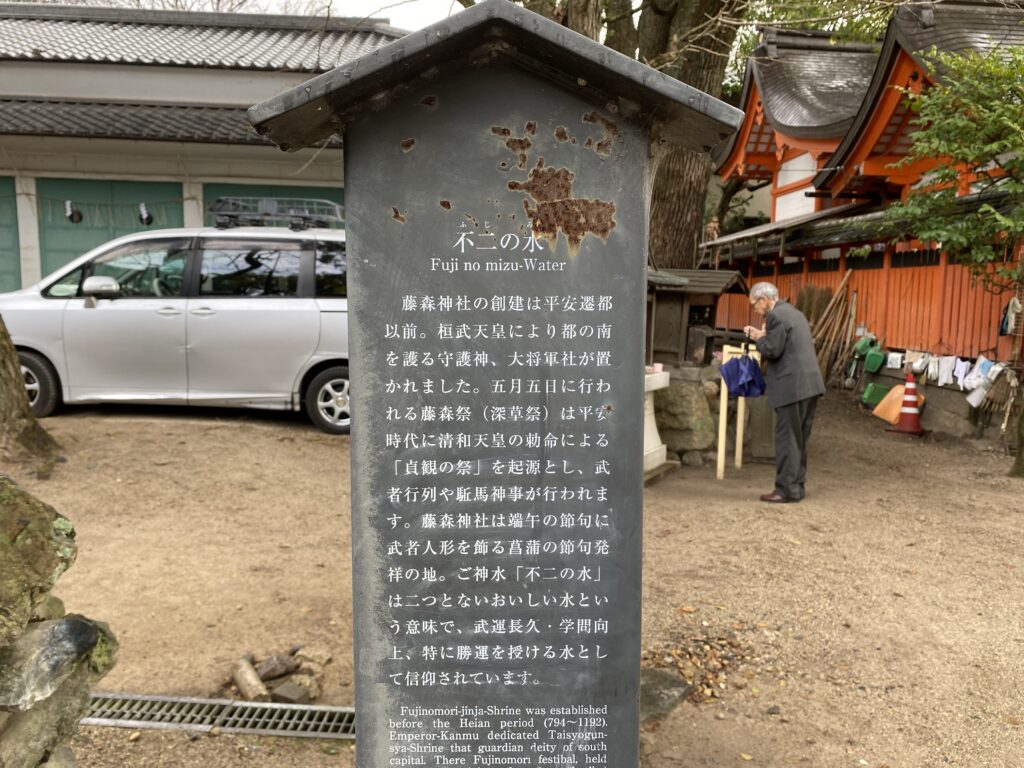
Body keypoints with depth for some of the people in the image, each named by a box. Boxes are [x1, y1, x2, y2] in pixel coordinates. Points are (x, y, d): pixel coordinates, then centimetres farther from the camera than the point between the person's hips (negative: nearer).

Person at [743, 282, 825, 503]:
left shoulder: (775, 315, -11)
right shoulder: (793, 312, 21)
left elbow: (772, 351, -15)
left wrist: (759, 338, 2)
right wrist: (764, 336, 16)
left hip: (793, 387, -10)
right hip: (809, 384, 10)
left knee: (787, 439, -4)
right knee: (798, 439, 13)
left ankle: (787, 490, -1)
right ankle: (796, 486, 19)